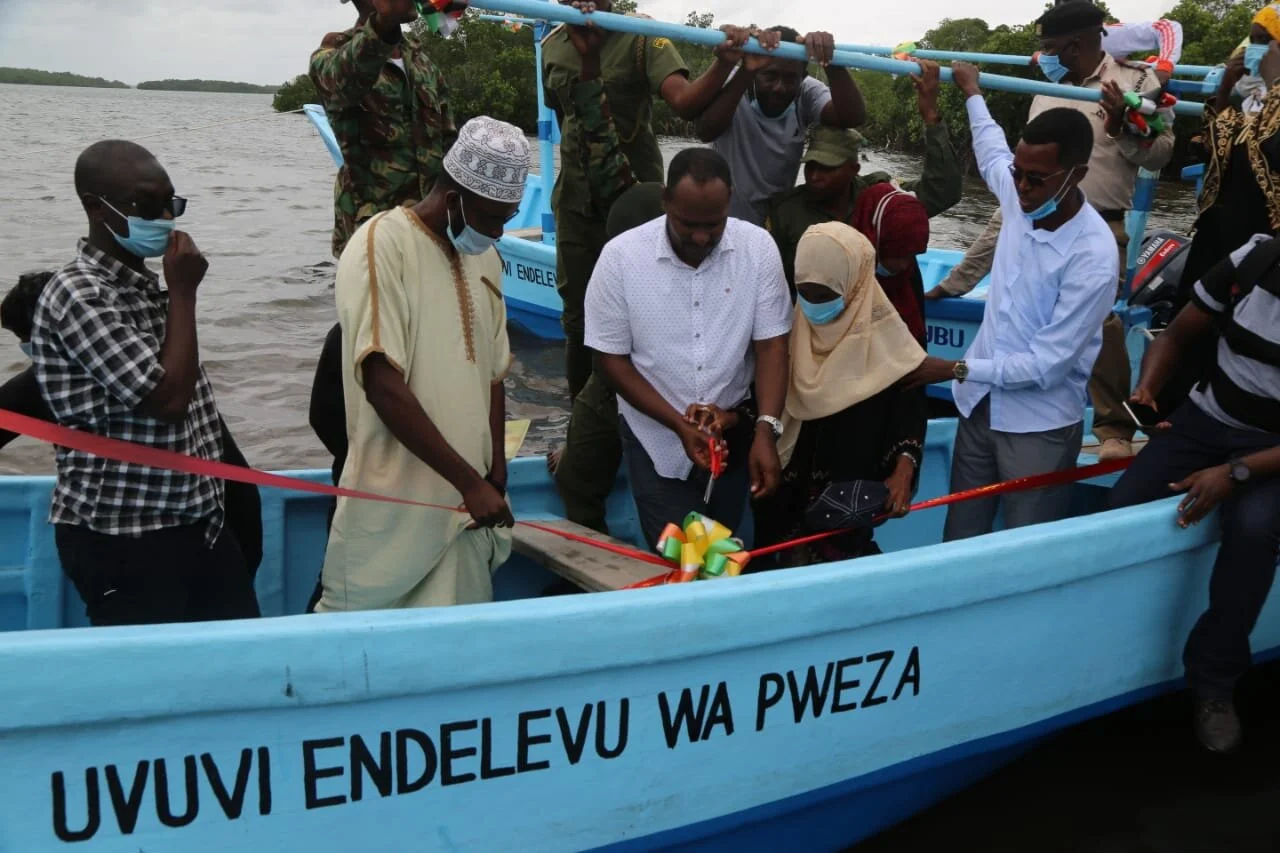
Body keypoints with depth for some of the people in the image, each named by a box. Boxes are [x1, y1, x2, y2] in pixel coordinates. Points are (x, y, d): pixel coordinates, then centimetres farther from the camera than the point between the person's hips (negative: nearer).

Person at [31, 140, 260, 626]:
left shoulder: (145, 285, 11)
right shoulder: (78, 295, -17)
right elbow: (167, 399, -23)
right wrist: (184, 291, -17)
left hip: (197, 520, 8)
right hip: (120, 537, -8)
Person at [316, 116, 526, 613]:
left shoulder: (485, 259, 12)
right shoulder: (383, 245, -11)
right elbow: (382, 386, -18)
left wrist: (495, 477, 6)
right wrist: (470, 480, -18)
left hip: (466, 502, 6)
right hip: (393, 506, -6)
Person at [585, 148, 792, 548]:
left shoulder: (758, 247, -11)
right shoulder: (621, 257, -15)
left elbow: (771, 345, -9)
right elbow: (612, 359, -9)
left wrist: (765, 431, -22)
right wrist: (679, 424, -17)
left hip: (732, 433, 2)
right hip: (657, 437, -2)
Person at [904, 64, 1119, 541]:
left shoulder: (1093, 256, -21)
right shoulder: (1020, 196, -3)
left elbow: (1047, 365, -21)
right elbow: (991, 151, 23)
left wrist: (957, 369, -17)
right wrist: (972, 93, 38)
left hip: (1039, 427, -6)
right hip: (979, 406, 6)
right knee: (959, 544, 12)